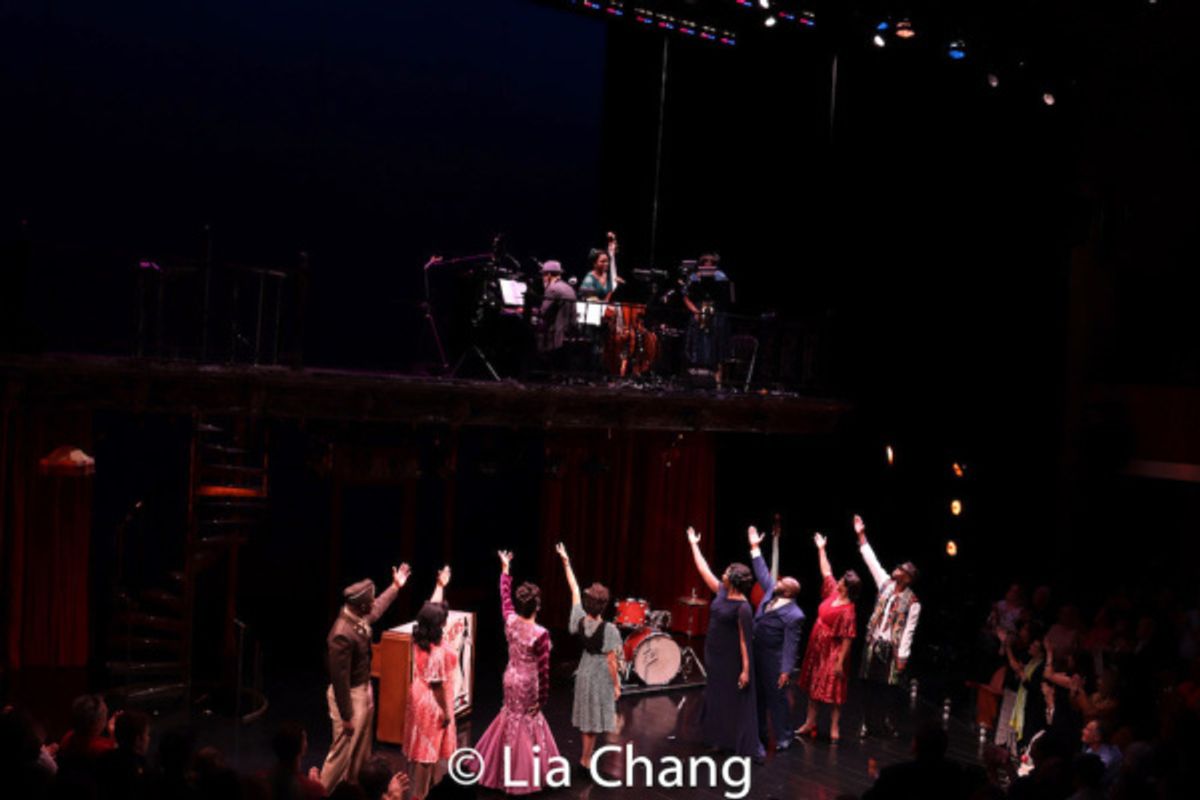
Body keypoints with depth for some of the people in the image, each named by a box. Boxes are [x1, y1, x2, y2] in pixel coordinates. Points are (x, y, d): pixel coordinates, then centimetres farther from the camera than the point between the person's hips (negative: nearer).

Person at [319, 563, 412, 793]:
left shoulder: (359, 617, -5)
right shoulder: (342, 635, -32)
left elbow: (377, 610, 22)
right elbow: (339, 678, -27)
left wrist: (395, 587, 26)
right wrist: (346, 716, -21)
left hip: (364, 690, 9)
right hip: (350, 696, -9)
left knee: (361, 749, 22)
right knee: (343, 750, 3)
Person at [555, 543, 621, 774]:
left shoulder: (580, 620, -11)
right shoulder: (609, 629, -24)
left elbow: (574, 590, 0)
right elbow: (611, 660, -18)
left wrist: (566, 562, 6)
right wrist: (616, 684, -5)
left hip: (585, 672, 6)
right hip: (601, 675, -6)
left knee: (587, 717, 19)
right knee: (594, 720, 7)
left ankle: (587, 755, 33)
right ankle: (586, 759, 16)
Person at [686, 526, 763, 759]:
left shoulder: (742, 608, -22)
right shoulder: (722, 592, -1)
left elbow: (745, 641, -21)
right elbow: (704, 570, 10)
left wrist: (745, 670, -21)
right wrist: (694, 545, 16)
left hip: (731, 661, -8)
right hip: (715, 657, 8)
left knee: (735, 702, -1)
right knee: (716, 699, 18)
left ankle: (744, 745, 7)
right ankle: (722, 740, 32)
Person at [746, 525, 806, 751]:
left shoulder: (794, 616, -21)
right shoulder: (771, 593, 0)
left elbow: (791, 646, -20)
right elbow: (762, 573, 11)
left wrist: (786, 670, -21)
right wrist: (755, 548, 11)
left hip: (773, 659, -8)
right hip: (756, 654, 8)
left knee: (776, 697, 2)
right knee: (757, 694, 17)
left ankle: (783, 737, 14)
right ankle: (759, 733, 30)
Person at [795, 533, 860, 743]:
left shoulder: (847, 610, -23)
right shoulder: (833, 593, -2)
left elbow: (847, 639, -23)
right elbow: (826, 572, 12)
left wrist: (840, 661, -23)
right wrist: (821, 549, 14)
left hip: (832, 651, -9)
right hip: (817, 647, 9)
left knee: (832, 689, 1)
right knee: (813, 686, 16)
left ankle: (835, 727, 13)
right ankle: (810, 723, 27)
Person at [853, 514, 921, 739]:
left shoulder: (912, 602, -9)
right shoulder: (886, 584, 5)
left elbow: (908, 631, -11)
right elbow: (872, 561, 7)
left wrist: (902, 657, -15)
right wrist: (861, 536, 6)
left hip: (892, 649, -5)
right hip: (873, 644, 5)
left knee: (890, 688, 0)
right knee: (869, 685, 7)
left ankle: (890, 724, 13)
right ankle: (868, 724, 17)